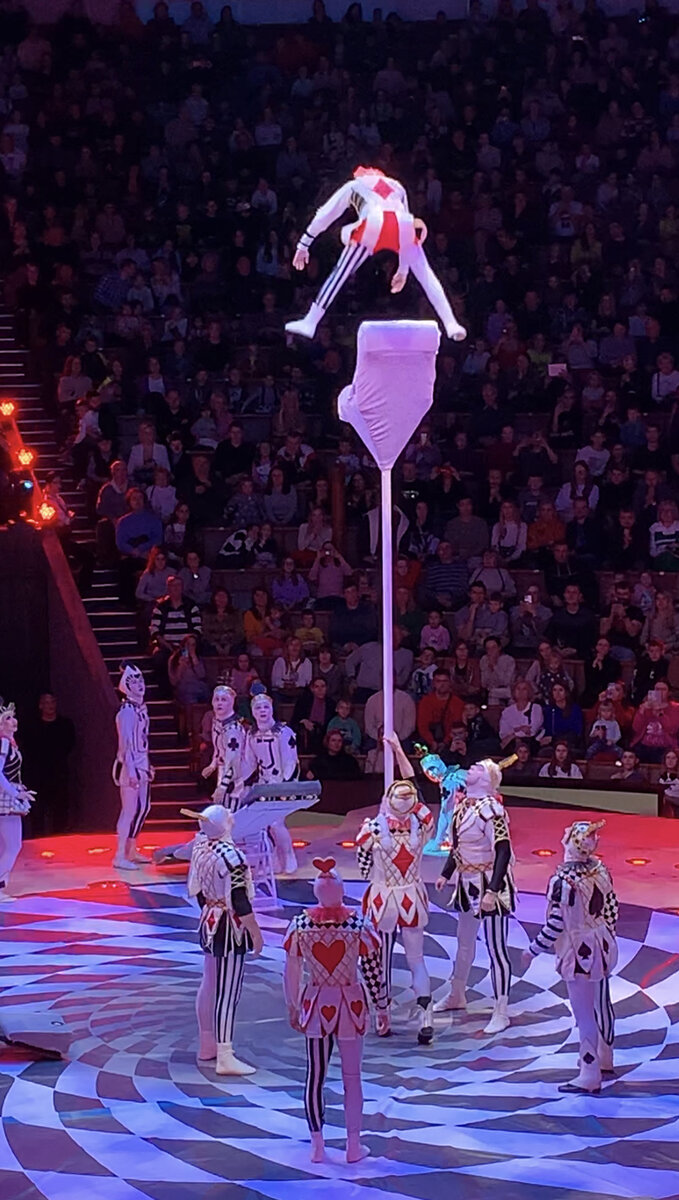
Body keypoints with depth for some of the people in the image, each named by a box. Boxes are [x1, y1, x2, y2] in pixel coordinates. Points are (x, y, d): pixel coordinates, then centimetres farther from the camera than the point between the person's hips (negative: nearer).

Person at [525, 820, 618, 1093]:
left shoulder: (563, 881, -23)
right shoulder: (600, 871, -2)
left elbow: (555, 925, -22)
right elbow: (612, 909, 7)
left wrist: (533, 950, -9)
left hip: (578, 954, -7)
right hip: (602, 947, 7)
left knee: (585, 1015, 0)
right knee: (601, 1005, 23)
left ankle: (589, 1076, 7)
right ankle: (604, 1059, 41)